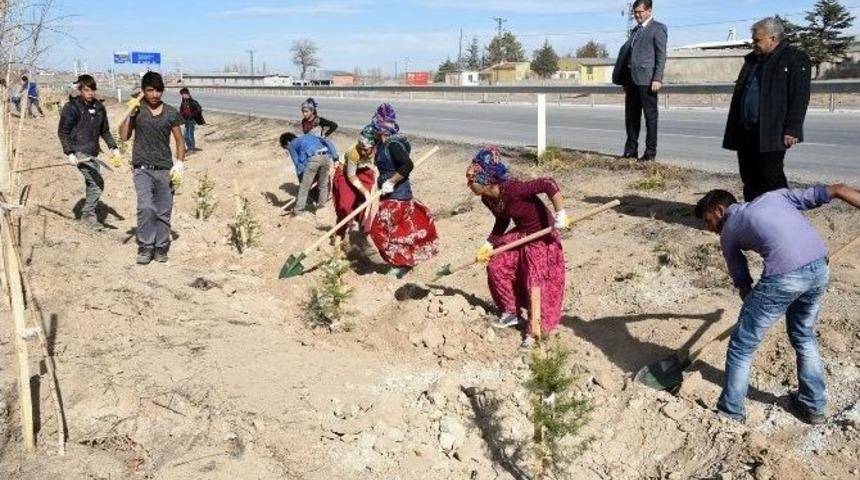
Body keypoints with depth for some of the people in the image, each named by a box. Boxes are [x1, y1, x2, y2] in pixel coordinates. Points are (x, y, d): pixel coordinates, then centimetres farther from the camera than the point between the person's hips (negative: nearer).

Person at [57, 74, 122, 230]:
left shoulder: (99, 107, 10)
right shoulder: (71, 107, -7)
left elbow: (105, 131, 19)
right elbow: (62, 132, -5)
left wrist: (113, 147, 8)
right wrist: (69, 153, -14)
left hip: (93, 152, 6)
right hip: (79, 151, -6)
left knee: (93, 185, 9)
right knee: (97, 183, -15)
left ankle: (87, 215, 21)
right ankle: (88, 215, -4)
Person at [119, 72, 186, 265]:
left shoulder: (171, 113, 3)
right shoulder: (137, 110, 2)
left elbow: (179, 141, 8)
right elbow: (124, 136, -2)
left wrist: (179, 165, -2)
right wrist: (130, 112, -11)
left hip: (165, 169, 1)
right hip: (143, 169, -1)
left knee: (164, 212, 5)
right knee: (146, 207, -17)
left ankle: (161, 248, 19)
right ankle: (145, 248, -3)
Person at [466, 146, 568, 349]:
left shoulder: (511, 189, -33)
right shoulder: (487, 199, -6)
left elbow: (549, 185, -35)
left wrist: (560, 215, -34)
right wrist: (488, 245, 5)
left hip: (541, 235, -8)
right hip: (520, 234, 8)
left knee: (535, 283, -3)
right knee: (496, 265, 6)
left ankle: (534, 331, 14)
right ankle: (511, 312, 25)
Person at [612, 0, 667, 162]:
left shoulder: (657, 28, -1)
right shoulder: (635, 31, 22)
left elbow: (661, 55, -8)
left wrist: (657, 79, -17)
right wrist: (624, 80, 15)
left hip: (646, 79, -7)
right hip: (632, 79, 7)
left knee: (650, 115, -2)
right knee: (631, 116, 8)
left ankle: (650, 151, 2)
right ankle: (631, 150, 14)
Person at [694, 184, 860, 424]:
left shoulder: (728, 232, 17)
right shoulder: (778, 195, 27)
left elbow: (743, 285, 16)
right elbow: (838, 190, 22)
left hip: (783, 276, -5)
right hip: (819, 268, 5)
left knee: (741, 347, 11)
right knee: (804, 336, 29)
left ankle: (729, 412, 20)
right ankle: (813, 405, 39)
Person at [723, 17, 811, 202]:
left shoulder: (794, 58, -3)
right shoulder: (752, 60, 19)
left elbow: (799, 98, -10)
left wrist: (792, 130, -17)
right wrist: (735, 129, 17)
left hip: (771, 133, -7)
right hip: (746, 132, 7)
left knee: (771, 177, -6)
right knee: (749, 178, 9)